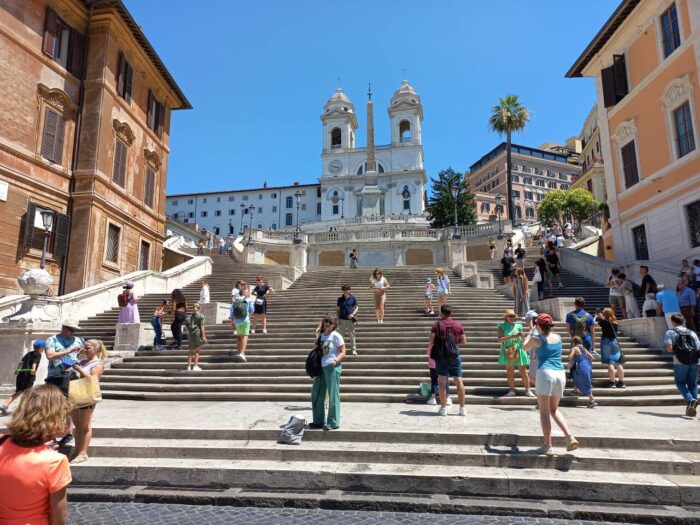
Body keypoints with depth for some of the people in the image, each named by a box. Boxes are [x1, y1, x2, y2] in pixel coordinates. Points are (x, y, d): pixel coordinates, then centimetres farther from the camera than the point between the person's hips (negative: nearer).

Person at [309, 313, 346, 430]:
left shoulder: (336, 336, -7)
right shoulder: (321, 336, 13)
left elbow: (343, 352, -9)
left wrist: (336, 360, -27)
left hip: (332, 367, -7)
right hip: (321, 367, 8)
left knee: (333, 395, -1)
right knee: (316, 394, 12)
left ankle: (333, 422, 10)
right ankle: (319, 421, 26)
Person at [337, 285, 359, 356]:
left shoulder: (353, 298, 0)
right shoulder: (340, 299, 3)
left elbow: (356, 307, 4)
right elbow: (337, 309, 9)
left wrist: (353, 314, -12)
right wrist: (338, 318, 4)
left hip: (350, 319, -1)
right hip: (342, 319, 1)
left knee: (352, 334, 5)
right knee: (341, 334, 8)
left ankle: (353, 349, 14)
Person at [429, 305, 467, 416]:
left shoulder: (437, 325, -5)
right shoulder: (458, 325, 2)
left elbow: (431, 341, -9)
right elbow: (464, 342, 6)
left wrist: (429, 350, 11)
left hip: (441, 356, -2)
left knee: (442, 382, 4)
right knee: (459, 381, 7)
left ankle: (443, 408, 7)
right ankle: (462, 408, 10)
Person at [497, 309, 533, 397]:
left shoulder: (518, 326, 3)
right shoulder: (502, 326, -2)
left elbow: (522, 339, 11)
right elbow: (500, 339, -14)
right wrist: (512, 336, -23)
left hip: (518, 351, 0)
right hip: (507, 352, 0)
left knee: (523, 371, 2)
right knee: (510, 372, 7)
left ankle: (528, 390, 12)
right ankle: (512, 390, 16)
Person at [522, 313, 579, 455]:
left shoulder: (536, 339, -2)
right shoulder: (558, 338, 11)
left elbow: (525, 347, 17)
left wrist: (530, 333, 30)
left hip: (545, 373, -5)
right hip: (560, 374, 5)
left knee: (544, 411, 2)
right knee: (554, 410, 21)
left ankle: (548, 446, 2)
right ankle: (570, 437, 6)